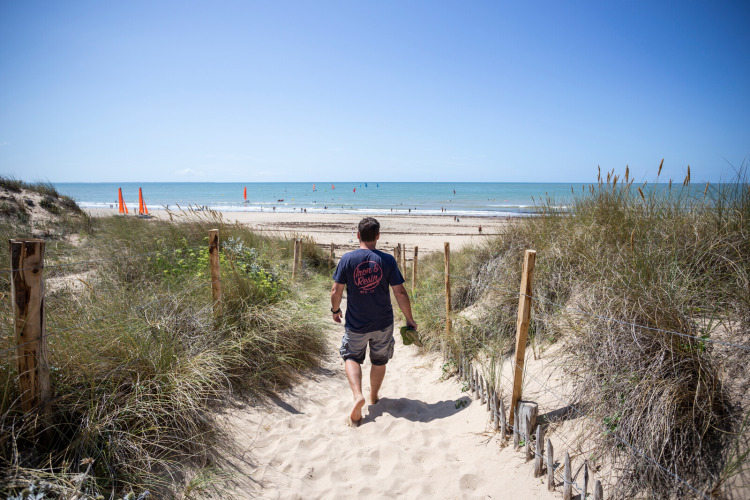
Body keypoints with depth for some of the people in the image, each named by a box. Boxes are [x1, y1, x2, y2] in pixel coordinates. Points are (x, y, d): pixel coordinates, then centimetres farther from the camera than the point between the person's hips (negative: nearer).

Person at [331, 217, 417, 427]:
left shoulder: (347, 259, -11)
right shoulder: (387, 260, -10)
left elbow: (336, 291, -7)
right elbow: (400, 293, -9)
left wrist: (335, 310, 13)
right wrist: (410, 320, 3)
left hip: (355, 324, -1)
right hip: (383, 323, 1)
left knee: (351, 358, 19)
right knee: (379, 361, 21)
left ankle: (357, 395, -2)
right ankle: (373, 398, 38)